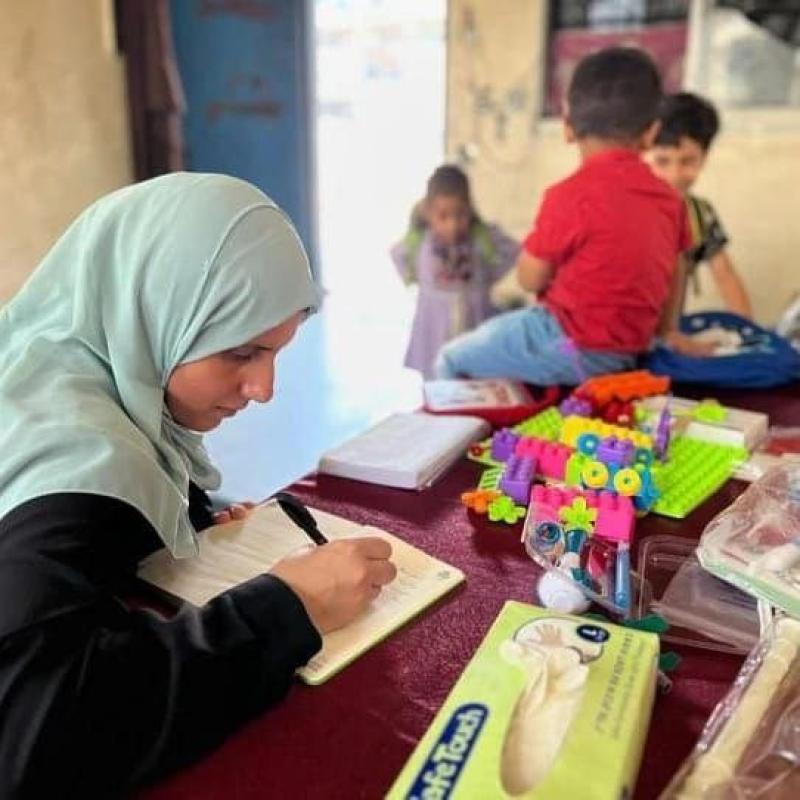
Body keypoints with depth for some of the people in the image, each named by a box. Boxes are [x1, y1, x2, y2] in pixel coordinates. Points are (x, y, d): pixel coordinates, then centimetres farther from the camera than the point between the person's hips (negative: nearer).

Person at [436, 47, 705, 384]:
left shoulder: (571, 195, -20)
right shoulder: (668, 198, 1)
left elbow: (531, 278, -11)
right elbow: (670, 275, 13)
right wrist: (668, 331, 29)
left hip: (574, 349, -8)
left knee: (452, 360, 6)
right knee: (493, 330, 28)